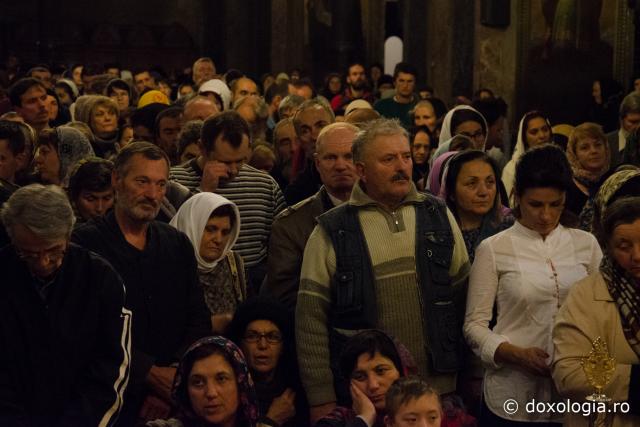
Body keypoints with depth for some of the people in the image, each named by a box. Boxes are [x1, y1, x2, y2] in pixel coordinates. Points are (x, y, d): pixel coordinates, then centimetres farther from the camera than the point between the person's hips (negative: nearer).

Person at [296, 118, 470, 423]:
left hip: (438, 387, 2)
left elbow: (464, 299, 7)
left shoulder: (438, 216, 6)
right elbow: (311, 319, -3)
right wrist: (321, 399, -7)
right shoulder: (331, 232, -1)